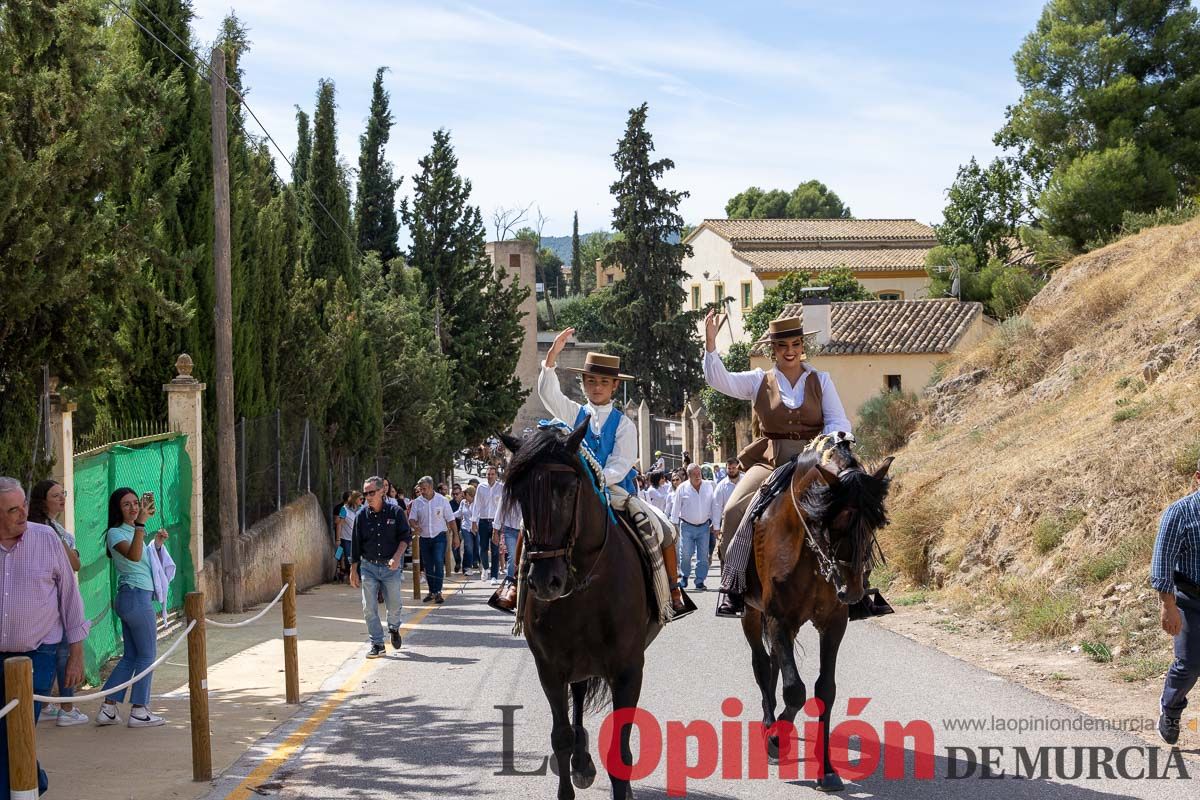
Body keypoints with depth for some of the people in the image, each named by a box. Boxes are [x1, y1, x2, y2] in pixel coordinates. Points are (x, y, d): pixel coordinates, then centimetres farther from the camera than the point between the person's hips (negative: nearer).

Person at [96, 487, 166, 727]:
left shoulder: (133, 532, 16)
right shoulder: (115, 533, -11)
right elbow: (134, 556, -33)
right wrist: (140, 524, -37)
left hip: (129, 598, 9)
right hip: (136, 596, -9)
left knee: (130, 656, 12)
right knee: (147, 655, -1)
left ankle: (108, 709, 13)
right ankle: (139, 712, 4)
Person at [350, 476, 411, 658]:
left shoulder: (395, 512, -5)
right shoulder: (362, 516, 0)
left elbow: (406, 537, -1)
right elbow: (355, 545, 5)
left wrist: (397, 556, -16)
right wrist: (353, 571, 5)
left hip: (391, 567, -1)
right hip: (368, 566, 1)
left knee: (395, 605, 4)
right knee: (369, 608, -3)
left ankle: (394, 628, 36)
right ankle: (377, 644, 7)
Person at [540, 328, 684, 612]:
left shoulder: (624, 424, 3)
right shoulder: (574, 414, 8)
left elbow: (620, 466, -7)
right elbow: (547, 393, -9)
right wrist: (552, 354, -21)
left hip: (615, 491, -1)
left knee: (663, 531, -14)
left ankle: (673, 589, 5)